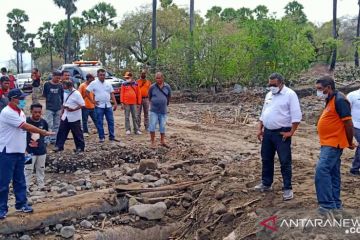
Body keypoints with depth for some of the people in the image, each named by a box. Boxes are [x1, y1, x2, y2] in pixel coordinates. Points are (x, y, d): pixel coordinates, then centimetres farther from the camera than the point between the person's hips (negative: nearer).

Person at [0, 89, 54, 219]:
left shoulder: (20, 112, 9)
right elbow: (26, 127, -22)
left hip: (19, 151, 8)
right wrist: (44, 132, -15)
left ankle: (21, 204, 26)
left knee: (20, 180, 15)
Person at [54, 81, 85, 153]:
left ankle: (80, 147, 15)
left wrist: (74, 109, -27)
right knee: (62, 131, 7)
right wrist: (62, 111, 16)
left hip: (74, 118, -7)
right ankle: (59, 146, 16)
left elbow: (82, 105, -18)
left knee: (77, 133, 3)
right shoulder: (65, 93, 7)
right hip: (65, 116, 7)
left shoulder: (76, 94, -17)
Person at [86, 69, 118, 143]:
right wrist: (92, 101, -8)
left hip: (108, 105, 4)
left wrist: (115, 103, 2)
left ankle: (112, 136, 13)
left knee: (111, 121, 5)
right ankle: (101, 137, 9)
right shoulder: (94, 83, -3)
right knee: (100, 122, 1)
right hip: (99, 106, -4)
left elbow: (112, 94, 10)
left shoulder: (108, 84, 9)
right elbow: (87, 92, -5)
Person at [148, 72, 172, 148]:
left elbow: (169, 97, 14)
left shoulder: (167, 87, -2)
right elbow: (149, 97, 11)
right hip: (154, 110, -1)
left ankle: (162, 141, 24)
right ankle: (153, 142, 5)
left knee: (162, 126, 10)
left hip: (163, 111, 1)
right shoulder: (152, 87, -5)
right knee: (152, 126, -4)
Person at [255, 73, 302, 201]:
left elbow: (296, 115, -15)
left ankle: (287, 188, 5)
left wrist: (291, 132, -17)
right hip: (267, 132, 7)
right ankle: (266, 183, 30)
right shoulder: (269, 95, 13)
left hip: (281, 133, -7)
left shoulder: (290, 94, -11)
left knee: (285, 161, -2)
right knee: (266, 159, 16)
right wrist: (260, 129, 14)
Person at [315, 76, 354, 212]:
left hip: (333, 144, -10)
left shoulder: (339, 100, -16)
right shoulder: (330, 100, 14)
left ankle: (328, 204, -12)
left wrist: (350, 143, -9)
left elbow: (348, 123, -18)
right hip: (328, 143, 10)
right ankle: (335, 204, 21)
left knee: (322, 171, -16)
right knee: (332, 174, 13)